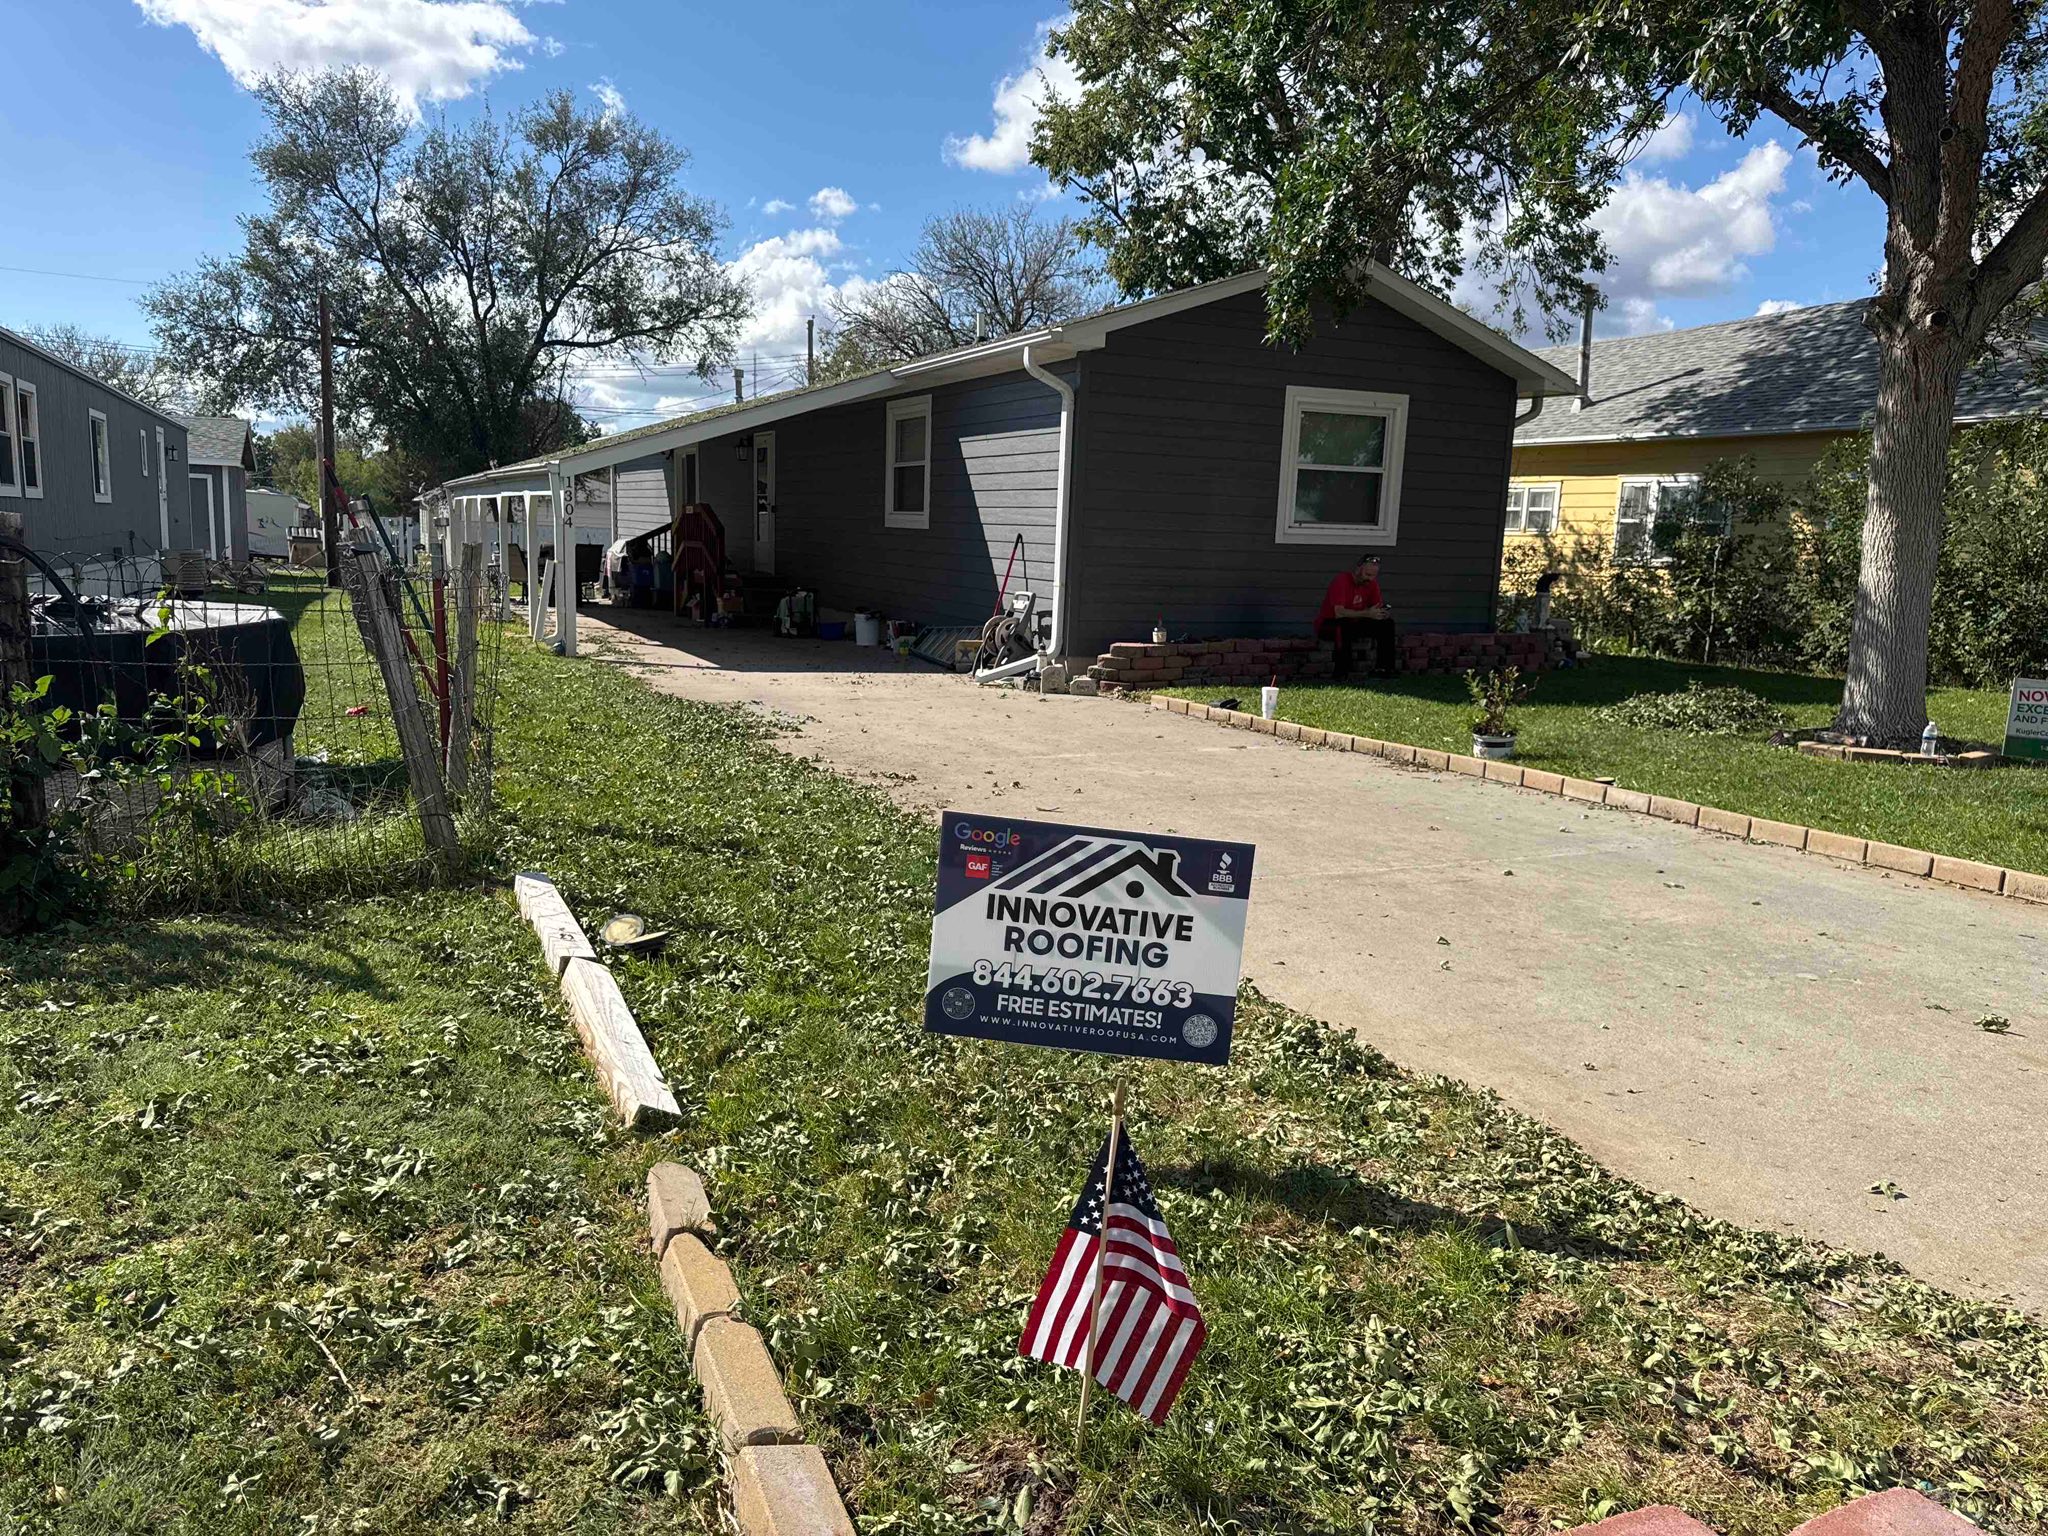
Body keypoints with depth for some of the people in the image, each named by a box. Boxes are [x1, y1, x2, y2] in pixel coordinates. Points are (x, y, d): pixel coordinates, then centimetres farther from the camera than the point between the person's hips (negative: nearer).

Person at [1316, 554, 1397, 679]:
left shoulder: (1371, 583, 0)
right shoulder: (1342, 581, -22)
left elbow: (1377, 607, 0)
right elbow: (1339, 612, -33)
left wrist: (1384, 611, -26)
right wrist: (1367, 613, -40)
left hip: (1355, 623, 7)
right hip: (1328, 625, -7)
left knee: (1387, 623, -7)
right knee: (1345, 624, -40)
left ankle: (1383, 668, -9)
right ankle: (1341, 672, -34)